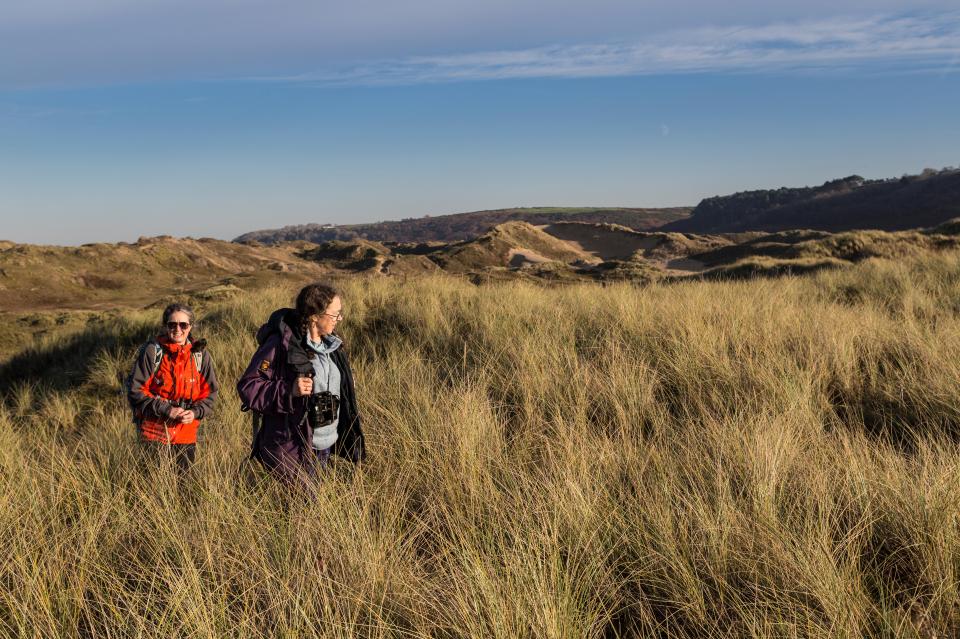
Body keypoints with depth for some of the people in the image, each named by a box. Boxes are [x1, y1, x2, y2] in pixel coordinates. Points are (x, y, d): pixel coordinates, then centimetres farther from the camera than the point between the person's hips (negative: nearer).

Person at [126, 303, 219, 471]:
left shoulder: (200, 354, 3)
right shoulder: (152, 351, -7)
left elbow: (210, 392, 7)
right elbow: (135, 389, -7)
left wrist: (195, 412, -12)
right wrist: (166, 410, -15)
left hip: (187, 434, 3)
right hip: (155, 433, -3)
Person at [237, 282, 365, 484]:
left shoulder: (332, 344, 8)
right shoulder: (281, 344, -17)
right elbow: (248, 387, -17)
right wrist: (289, 391, -30)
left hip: (324, 448, 7)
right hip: (291, 451, -7)